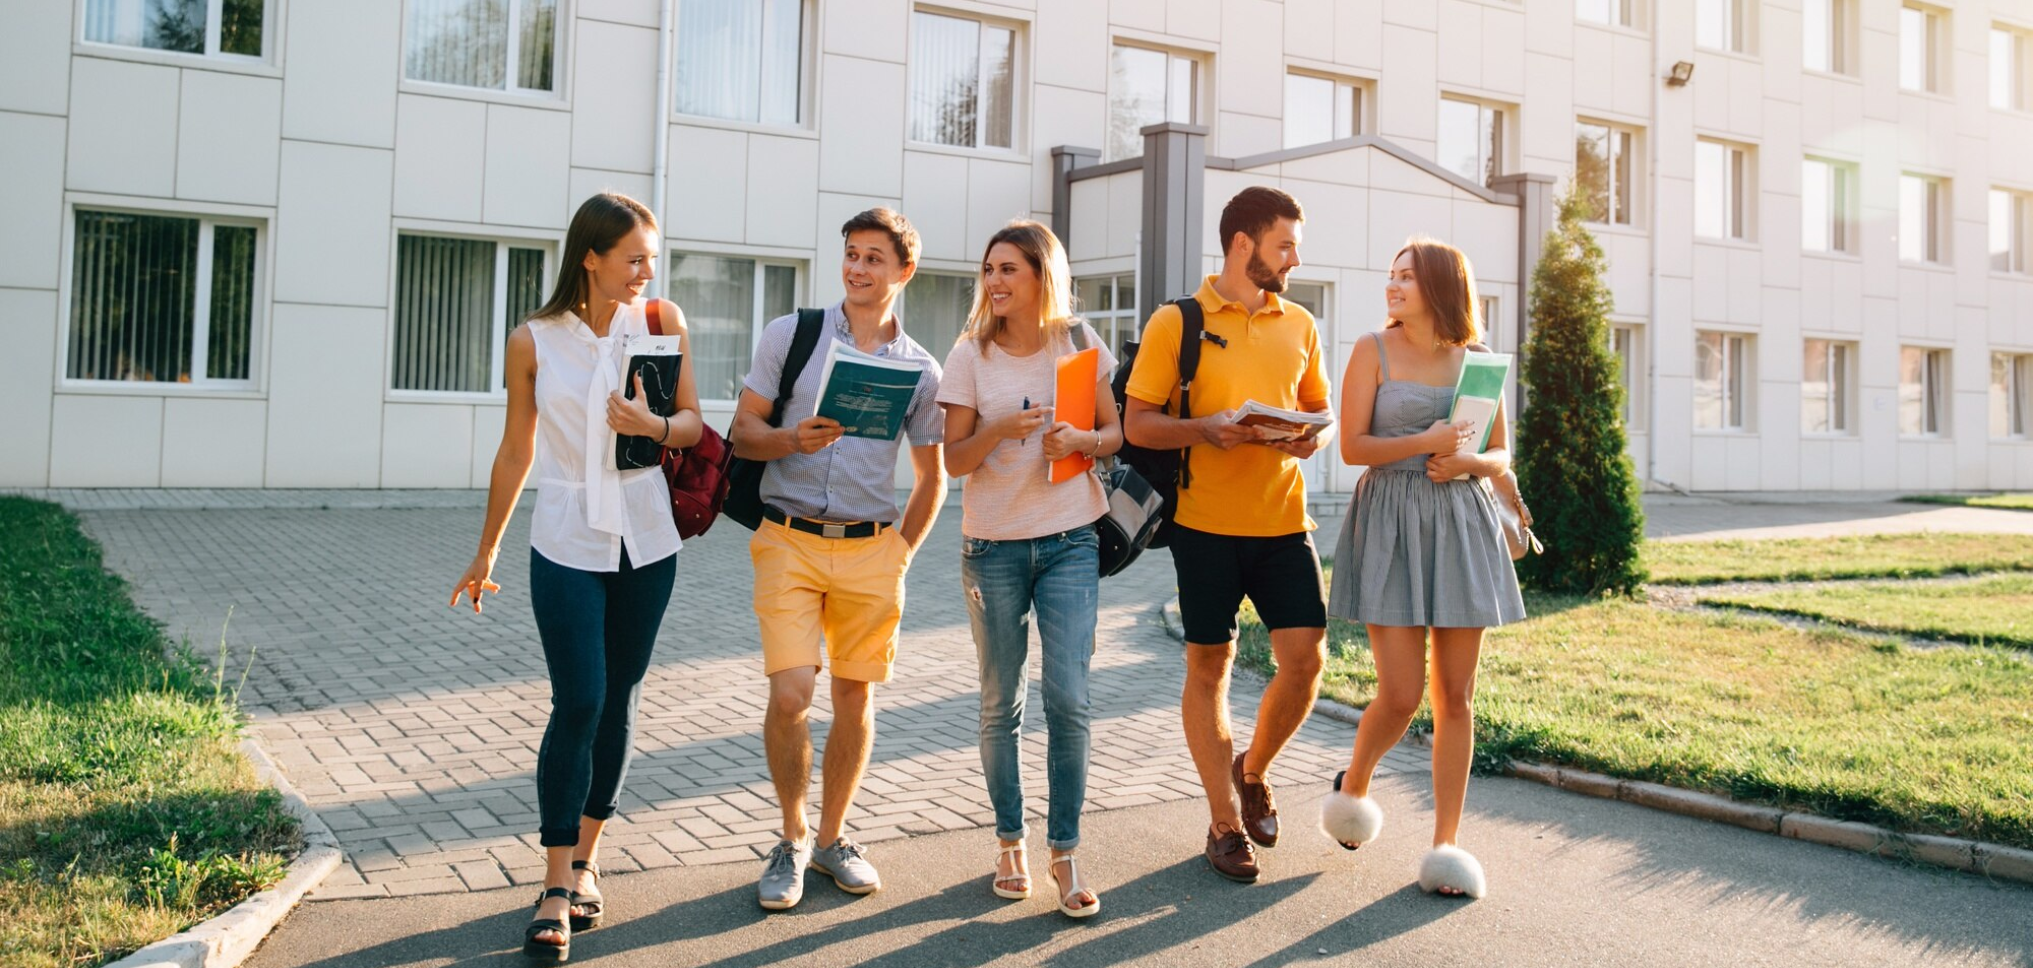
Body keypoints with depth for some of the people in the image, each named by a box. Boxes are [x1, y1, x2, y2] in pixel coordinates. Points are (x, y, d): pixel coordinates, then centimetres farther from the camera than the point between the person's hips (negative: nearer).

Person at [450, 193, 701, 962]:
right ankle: (556, 891, 2)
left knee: (619, 704, 10)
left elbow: (693, 423, 2)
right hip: (567, 543, -2)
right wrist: (486, 553, 12)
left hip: (645, 542, 2)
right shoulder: (533, 342, -4)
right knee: (577, 705, -8)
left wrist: (654, 427, -21)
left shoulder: (661, 322, -1)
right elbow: (516, 451, 5)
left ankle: (585, 861, 26)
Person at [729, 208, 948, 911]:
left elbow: (931, 477, 15)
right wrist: (794, 439, -16)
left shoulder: (921, 369, 8)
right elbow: (742, 431, 4)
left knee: (856, 697, 7)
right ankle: (791, 838, 12)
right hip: (789, 541, -2)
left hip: (870, 549, 2)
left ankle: (832, 836, 26)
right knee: (790, 695, -11)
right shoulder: (790, 335, 4)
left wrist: (901, 552, 6)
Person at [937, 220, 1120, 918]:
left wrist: (1082, 440, -12)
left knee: (1068, 698, -7)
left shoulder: (1078, 343, 3)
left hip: (1070, 542, 0)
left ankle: (1065, 854, 5)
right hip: (993, 545, 0)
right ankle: (1010, 844, 22)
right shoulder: (972, 355, 1)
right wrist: (1001, 428, -20)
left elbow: (1115, 433, 10)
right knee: (1000, 704, 7)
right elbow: (953, 460, -1)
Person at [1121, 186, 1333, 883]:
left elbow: (1318, 408, 20)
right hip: (1206, 522, -3)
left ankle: (1252, 771, 26)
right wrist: (1205, 428, -19)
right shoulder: (1176, 322, -2)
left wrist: (1311, 436, -3)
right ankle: (1225, 823, 18)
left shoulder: (1300, 326, 11)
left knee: (1306, 657, -3)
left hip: (1283, 519, 4)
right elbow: (1137, 424, -3)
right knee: (1209, 665, 5)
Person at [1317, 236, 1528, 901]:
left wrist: (1469, 461, -9)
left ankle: (1446, 842, 13)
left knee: (1455, 694, 4)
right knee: (1400, 694, -7)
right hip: (1391, 524, -3)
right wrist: (1424, 443, -16)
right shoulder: (1373, 351, 1)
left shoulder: (1477, 360, 9)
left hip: (1462, 525, 3)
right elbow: (1352, 447, -5)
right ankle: (1354, 784, 24)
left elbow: (1502, 456, 13)